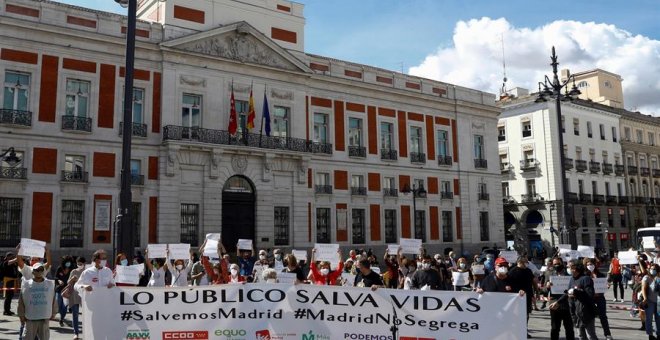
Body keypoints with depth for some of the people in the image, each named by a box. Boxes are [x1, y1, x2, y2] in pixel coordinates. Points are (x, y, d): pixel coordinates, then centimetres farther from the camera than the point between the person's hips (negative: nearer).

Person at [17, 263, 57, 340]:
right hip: (30, 318, -1)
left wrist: (53, 313, 8)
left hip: (45, 318, 1)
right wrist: (21, 315, 1)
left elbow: (53, 300, 6)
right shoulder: (26, 284, -3)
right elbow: (21, 301, 1)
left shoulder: (50, 284, 0)